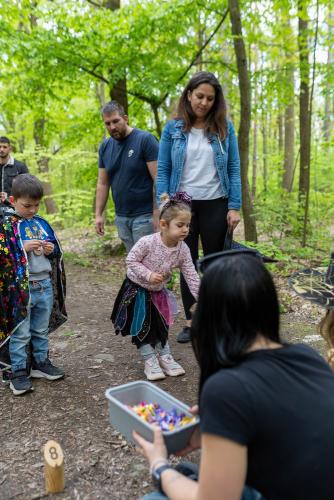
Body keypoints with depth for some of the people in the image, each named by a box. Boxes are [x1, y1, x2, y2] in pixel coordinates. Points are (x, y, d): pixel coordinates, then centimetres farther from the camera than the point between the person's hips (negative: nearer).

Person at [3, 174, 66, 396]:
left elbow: (57, 249, 17)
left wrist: (51, 249, -4)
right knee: (21, 333, 5)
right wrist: (23, 248, -21)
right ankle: (19, 372, 16)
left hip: (45, 285, 5)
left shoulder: (42, 223, 8)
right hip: (20, 288, -5)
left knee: (41, 330, 18)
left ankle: (41, 363, 33)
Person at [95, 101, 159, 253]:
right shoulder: (105, 146, 8)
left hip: (144, 216, -5)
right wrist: (98, 214, 7)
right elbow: (102, 184, 13)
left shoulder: (145, 139, -9)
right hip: (121, 218, 5)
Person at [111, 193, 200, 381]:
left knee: (162, 324, 13)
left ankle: (165, 356, 30)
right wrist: (148, 275, -31)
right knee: (142, 326, 1)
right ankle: (150, 360, 18)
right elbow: (131, 260, -21)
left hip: (158, 291, 5)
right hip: (136, 288, -4)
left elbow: (192, 276, -14)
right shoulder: (147, 242, -32)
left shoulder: (183, 250, -17)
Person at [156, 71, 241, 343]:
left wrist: (234, 207, -6)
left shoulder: (224, 127, 1)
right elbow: (163, 171, 1)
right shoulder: (173, 129, 1)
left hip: (215, 205, 0)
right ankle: (191, 320, 21)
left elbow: (234, 169, 1)